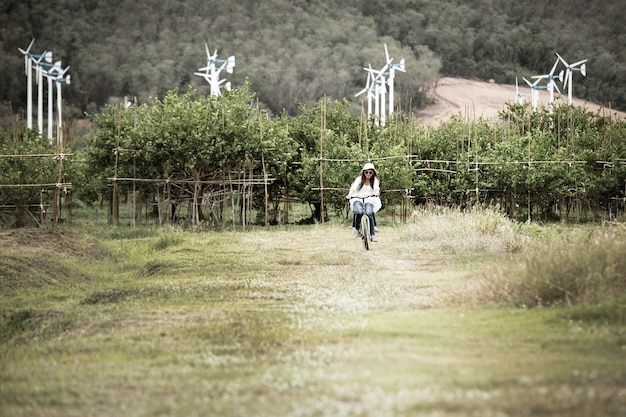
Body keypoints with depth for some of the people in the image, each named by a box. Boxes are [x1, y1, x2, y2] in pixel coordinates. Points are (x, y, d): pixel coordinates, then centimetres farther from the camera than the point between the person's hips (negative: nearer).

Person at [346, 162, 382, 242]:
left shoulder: (375, 180, 6)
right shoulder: (359, 179, 3)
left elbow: (376, 187, -14)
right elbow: (353, 187, -13)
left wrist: (377, 193, -38)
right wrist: (349, 194, -33)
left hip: (369, 200, 1)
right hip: (358, 199, -1)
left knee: (369, 213, -28)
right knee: (359, 212, -32)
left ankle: (372, 234, -22)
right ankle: (355, 228, -8)